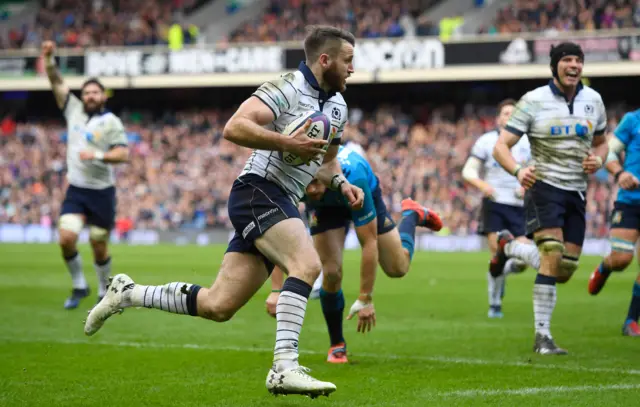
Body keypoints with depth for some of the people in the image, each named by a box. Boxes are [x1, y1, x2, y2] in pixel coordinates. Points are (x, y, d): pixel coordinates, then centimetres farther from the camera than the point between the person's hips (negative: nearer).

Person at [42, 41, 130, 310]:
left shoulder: (111, 122, -6)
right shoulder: (74, 110, 6)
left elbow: (123, 154, -13)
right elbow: (56, 83, 5)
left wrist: (98, 155, -25)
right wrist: (49, 59, -8)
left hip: (102, 192, -3)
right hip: (76, 190, 3)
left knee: (99, 247, 3)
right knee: (66, 239, -12)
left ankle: (105, 292, 23)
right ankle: (79, 286, 9)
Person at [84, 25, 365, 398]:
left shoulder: (338, 106, 17)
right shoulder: (287, 88, -11)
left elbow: (326, 160, 30)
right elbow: (234, 128, -20)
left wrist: (341, 183, 10)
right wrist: (286, 142, -26)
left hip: (282, 205, 9)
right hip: (260, 191, -9)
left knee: (217, 306, 4)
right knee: (307, 264, -31)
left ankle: (129, 293, 21)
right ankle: (285, 368, -35)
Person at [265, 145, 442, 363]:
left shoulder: (353, 178, -46)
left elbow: (369, 242, -39)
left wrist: (365, 299, -36)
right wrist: (276, 290, -47)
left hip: (366, 195, -1)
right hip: (325, 206, 1)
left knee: (397, 268, 5)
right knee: (332, 273, -15)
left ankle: (412, 214, 37)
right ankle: (337, 345, 8)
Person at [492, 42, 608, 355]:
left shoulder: (592, 100, 6)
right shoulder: (533, 101, -8)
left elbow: (601, 142, 20)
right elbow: (501, 147, -10)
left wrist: (598, 160, -4)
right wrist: (518, 171, -30)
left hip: (576, 191, 5)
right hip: (544, 187, -5)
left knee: (566, 270, 5)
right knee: (553, 256, -22)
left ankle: (509, 246, 33)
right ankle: (542, 336, -13)